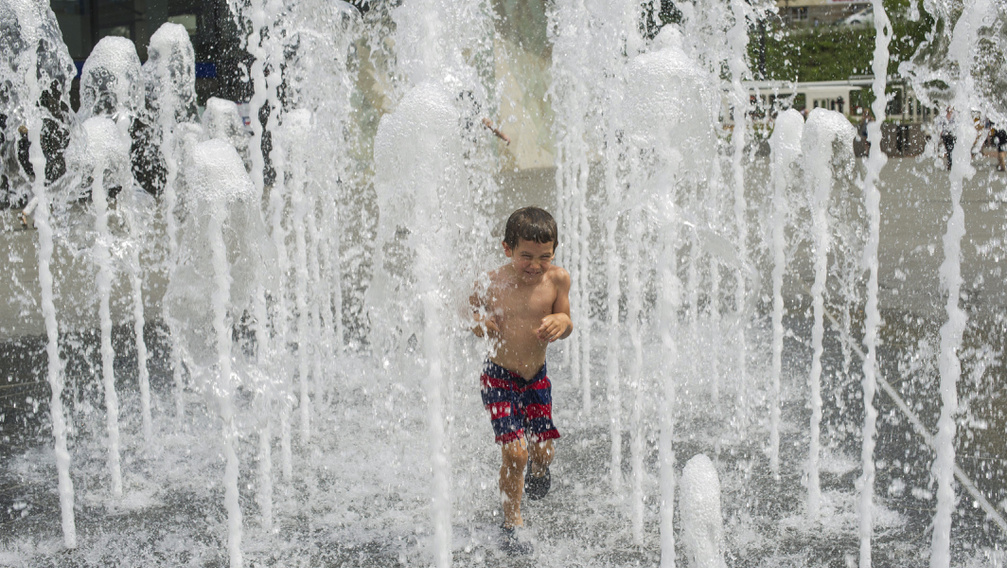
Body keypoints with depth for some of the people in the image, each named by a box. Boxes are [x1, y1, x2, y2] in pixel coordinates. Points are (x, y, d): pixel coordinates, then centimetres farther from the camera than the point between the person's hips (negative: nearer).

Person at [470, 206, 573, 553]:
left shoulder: (557, 279, -9)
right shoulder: (492, 283, -15)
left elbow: (564, 325, 1)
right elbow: (469, 309, 1)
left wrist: (562, 322, -23)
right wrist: (477, 323, -21)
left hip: (537, 378, 3)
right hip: (500, 378, -3)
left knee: (543, 452, 8)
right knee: (514, 452, -11)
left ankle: (536, 472, 49)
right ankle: (512, 526, 9)